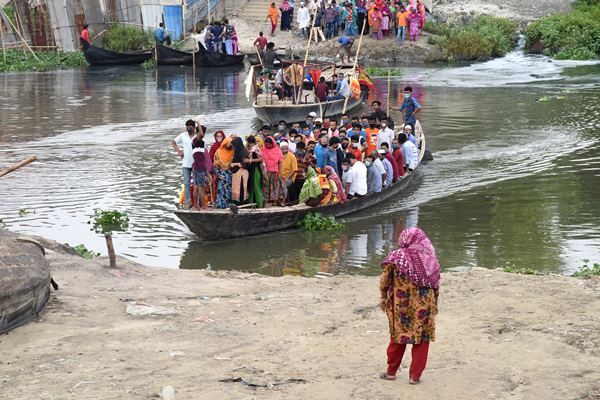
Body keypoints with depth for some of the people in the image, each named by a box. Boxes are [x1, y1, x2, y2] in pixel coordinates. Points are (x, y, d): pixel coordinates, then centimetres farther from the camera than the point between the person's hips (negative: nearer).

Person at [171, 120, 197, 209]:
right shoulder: (183, 135, 6)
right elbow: (173, 142, 18)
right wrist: (178, 151, 5)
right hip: (186, 164, 3)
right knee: (186, 184, 2)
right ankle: (187, 202, 5)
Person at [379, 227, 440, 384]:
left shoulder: (396, 257, -8)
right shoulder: (429, 258, -3)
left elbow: (384, 281, -6)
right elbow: (435, 284, 1)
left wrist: (384, 298, 10)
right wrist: (434, 304, 13)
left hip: (400, 305, 0)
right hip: (424, 306, 0)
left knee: (398, 336, 16)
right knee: (421, 340, 10)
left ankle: (391, 371, 24)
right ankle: (415, 375, 10)